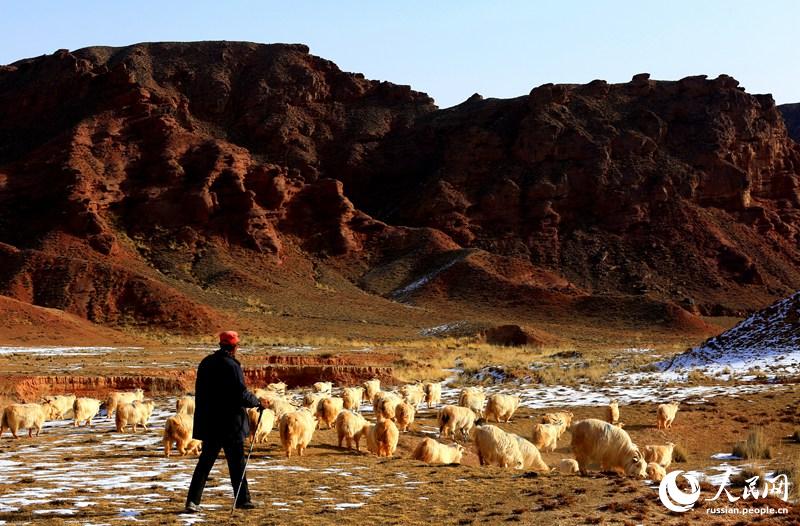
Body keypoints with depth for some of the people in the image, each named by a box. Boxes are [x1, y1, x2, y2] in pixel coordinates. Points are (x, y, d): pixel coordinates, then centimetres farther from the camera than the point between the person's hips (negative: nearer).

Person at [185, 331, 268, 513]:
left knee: (205, 462, 9)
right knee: (237, 462, 6)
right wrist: (258, 402, -1)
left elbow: (200, 392, 13)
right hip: (230, 423, -6)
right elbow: (241, 395, -18)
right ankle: (242, 500, 15)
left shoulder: (205, 363, 7)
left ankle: (193, 501, 1)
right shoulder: (232, 366, -15)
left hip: (208, 423, 6)